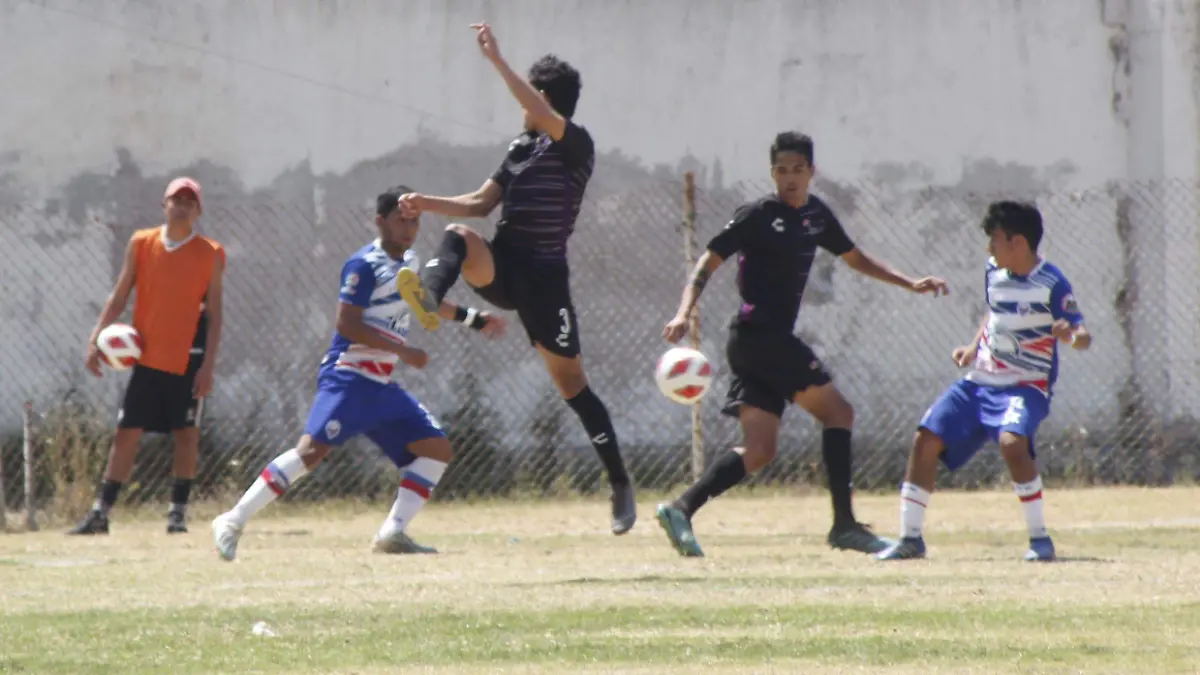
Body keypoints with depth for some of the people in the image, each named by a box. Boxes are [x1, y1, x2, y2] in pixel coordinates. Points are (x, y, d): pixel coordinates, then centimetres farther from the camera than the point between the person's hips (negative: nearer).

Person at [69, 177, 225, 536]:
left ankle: (178, 511, 9)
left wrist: (208, 365, -10)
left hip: (189, 358, -2)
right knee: (127, 432, 1)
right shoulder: (141, 244, 4)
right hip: (148, 355, 2)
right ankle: (100, 513, 4)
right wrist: (96, 337, -3)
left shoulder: (210, 254, -2)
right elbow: (120, 296, 8)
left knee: (186, 433, -2)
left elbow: (214, 313, -3)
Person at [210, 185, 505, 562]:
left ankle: (393, 533, -3)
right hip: (349, 378, -9)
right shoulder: (365, 265, -11)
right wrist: (402, 350, -20)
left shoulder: (408, 262, 16)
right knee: (314, 449, -23)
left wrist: (473, 319, 40)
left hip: (384, 387, 9)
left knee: (436, 449, 2)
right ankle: (233, 522, -19)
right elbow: (346, 323, -18)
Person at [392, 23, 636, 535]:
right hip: (502, 267, 6)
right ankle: (429, 298, -55)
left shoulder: (576, 146, -7)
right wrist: (427, 204, 4)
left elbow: (542, 116, -27)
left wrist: (496, 60, -28)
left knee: (570, 382, -2)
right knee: (459, 237, -25)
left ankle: (620, 485, 9)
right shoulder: (522, 147, 15)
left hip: (544, 276, -6)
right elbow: (481, 204, 17)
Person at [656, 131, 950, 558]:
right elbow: (710, 261, -11)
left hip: (774, 340, 8)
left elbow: (854, 258, 29)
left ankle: (681, 510, -9)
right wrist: (684, 313, -24)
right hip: (758, 334, -8)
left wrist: (910, 284, 24)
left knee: (759, 450, 0)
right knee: (837, 411, -5)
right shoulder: (757, 216, -7)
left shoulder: (816, 214, 15)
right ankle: (844, 524, -3)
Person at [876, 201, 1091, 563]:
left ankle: (1040, 538, -19)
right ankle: (910, 538, 8)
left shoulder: (1051, 283, -15)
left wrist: (1071, 334, -41)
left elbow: (1083, 335, -18)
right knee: (926, 439, -3)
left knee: (1012, 441, -33)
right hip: (980, 380, 7)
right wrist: (972, 348, 10)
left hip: (1026, 385, -7)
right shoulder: (993, 272, 5)